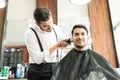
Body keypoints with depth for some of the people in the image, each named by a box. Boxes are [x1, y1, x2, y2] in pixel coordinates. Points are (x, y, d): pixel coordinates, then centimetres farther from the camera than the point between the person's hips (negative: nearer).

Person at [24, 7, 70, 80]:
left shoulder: (57, 29, 0)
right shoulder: (30, 34, -13)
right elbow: (37, 59, -21)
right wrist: (57, 46, -24)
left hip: (56, 68, 4)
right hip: (39, 71, -3)